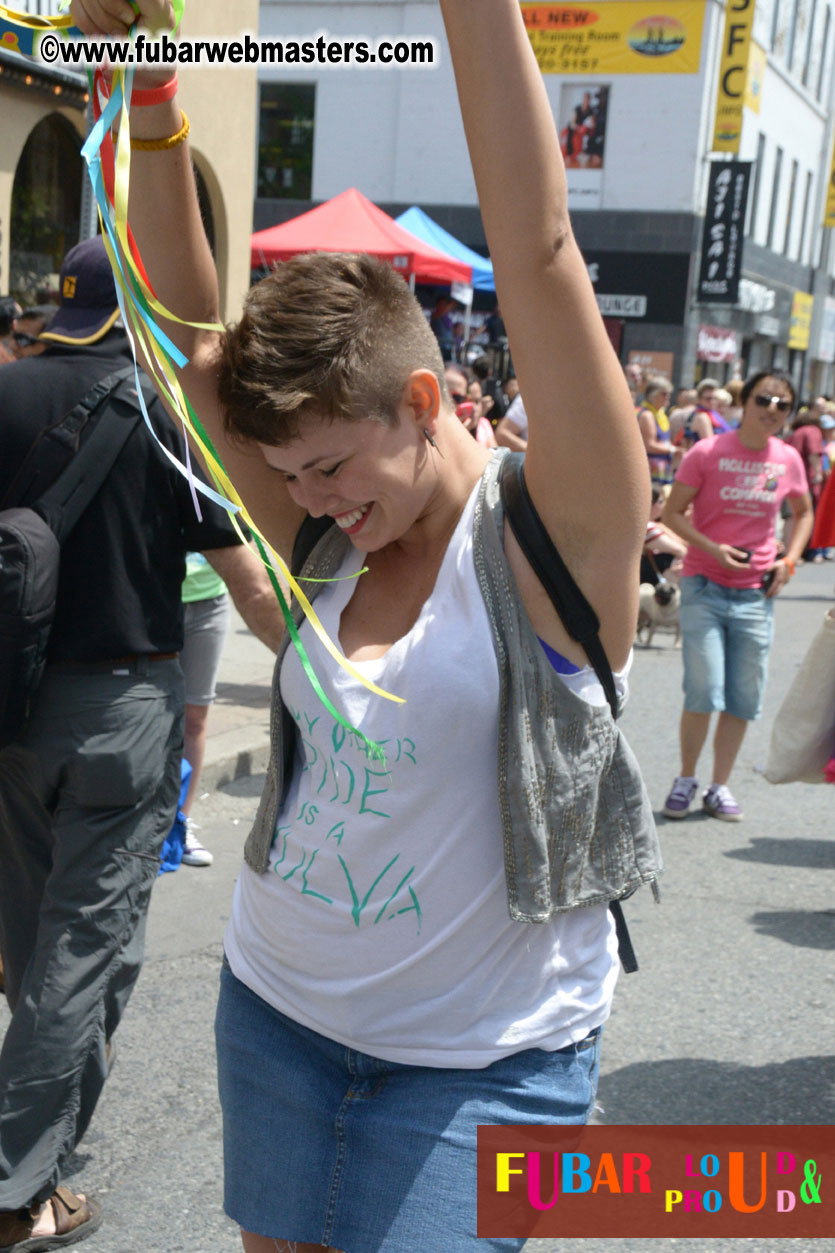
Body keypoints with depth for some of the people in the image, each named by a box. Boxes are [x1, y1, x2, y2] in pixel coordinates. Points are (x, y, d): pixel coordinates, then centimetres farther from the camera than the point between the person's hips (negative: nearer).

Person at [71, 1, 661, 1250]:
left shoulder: (556, 533, -15)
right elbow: (195, 337, -4)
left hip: (480, 1055, -5)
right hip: (275, 1004, 5)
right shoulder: (327, 537, 0)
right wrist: (147, 102, -12)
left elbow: (536, 254, -25)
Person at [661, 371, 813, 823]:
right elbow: (672, 512, -4)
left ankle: (719, 787, 20)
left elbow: (803, 513, 19)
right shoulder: (708, 453, -8)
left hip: (756, 595, 4)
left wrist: (789, 560, 3)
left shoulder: (789, 460, 2)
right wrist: (712, 549, -17)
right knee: (704, 692, -8)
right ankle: (685, 780, 13)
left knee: (744, 700, 6)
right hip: (705, 587, -3)